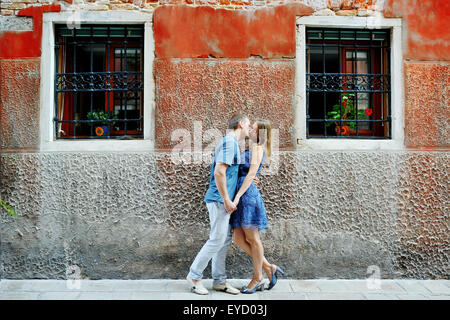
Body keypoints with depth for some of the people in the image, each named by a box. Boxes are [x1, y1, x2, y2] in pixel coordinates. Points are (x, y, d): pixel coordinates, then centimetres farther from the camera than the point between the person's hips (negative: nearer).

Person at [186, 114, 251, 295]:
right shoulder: (229, 141, -14)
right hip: (219, 199, -10)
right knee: (217, 239, -6)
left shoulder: (233, 143, 18)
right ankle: (194, 276, 8)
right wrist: (226, 200, -20)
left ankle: (219, 281, 19)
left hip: (223, 200, 10)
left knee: (225, 239, 11)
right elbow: (219, 172, -22)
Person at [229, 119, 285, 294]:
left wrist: (237, 196, -19)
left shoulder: (257, 148, -6)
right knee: (238, 238, 8)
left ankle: (257, 277, 16)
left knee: (252, 238, 2)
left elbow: (251, 174, -15)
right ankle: (268, 267, 18)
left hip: (248, 194, -10)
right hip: (243, 194, 10)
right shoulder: (254, 148, 22)